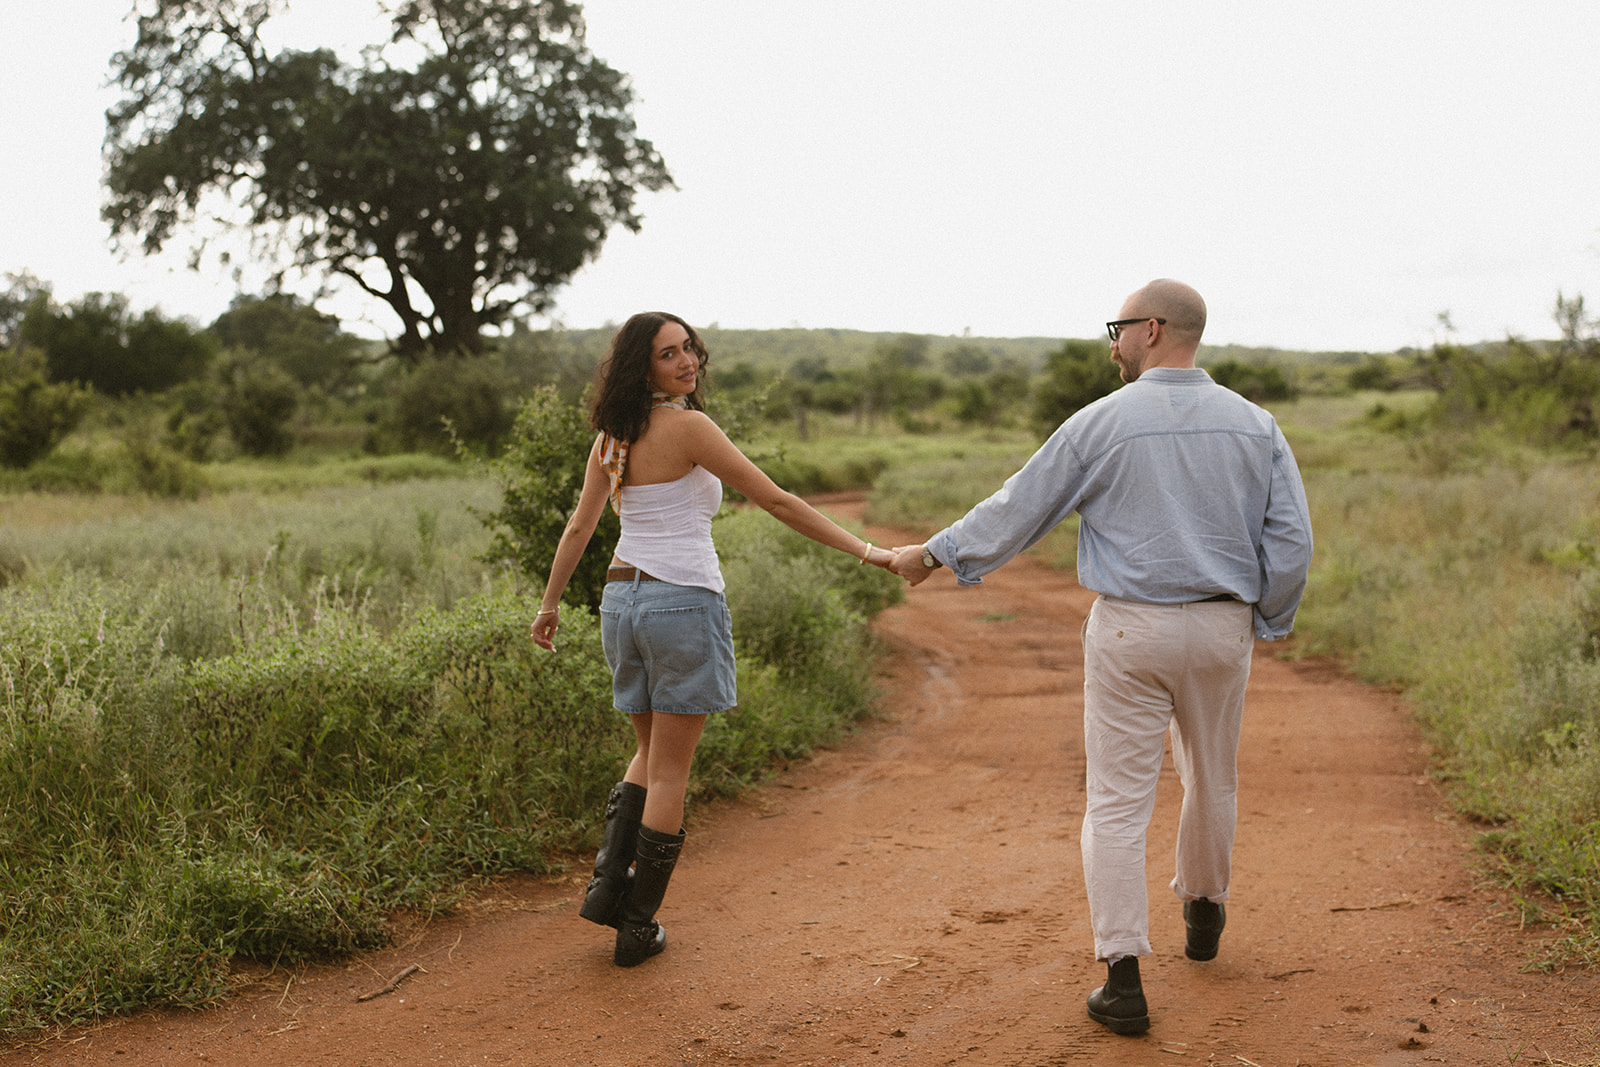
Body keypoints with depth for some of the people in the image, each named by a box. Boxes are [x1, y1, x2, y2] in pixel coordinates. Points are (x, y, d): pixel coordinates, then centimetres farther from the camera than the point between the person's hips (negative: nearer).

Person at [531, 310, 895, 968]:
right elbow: (776, 502, -13)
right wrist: (865, 551, -10)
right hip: (685, 601, -7)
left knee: (652, 751, 24)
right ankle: (638, 927, 10)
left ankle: (607, 884, 15)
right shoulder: (688, 427, -12)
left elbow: (579, 527, 13)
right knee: (669, 770, 4)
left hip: (622, 599, 7)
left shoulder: (612, 436, 8)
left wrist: (550, 603, 25)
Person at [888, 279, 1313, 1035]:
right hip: (1222, 629, 4)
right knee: (1212, 781, 23)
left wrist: (934, 552, 9)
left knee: (1117, 802, 0)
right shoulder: (1255, 426, 2)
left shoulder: (1103, 422, -8)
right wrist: (1268, 621, 15)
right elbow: (1291, 540, 1)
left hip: (1129, 630, -4)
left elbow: (1019, 507, -3)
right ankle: (1202, 913, 45)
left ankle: (1123, 978, -4)